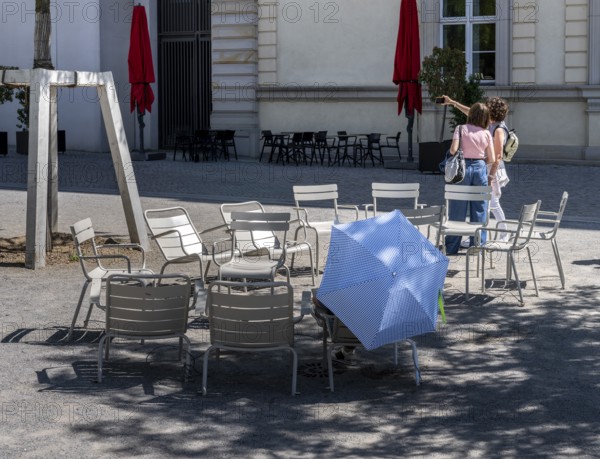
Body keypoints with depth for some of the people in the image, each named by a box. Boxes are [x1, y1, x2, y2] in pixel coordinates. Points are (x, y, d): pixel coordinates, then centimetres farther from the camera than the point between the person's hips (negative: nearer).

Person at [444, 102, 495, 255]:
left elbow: (453, 150, -15)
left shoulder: (461, 129, -6)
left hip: (463, 167, -2)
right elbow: (492, 159, 1)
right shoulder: (486, 133, 1)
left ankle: (451, 247, 7)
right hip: (480, 168, 2)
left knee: (458, 210, 4)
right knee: (479, 210, 9)